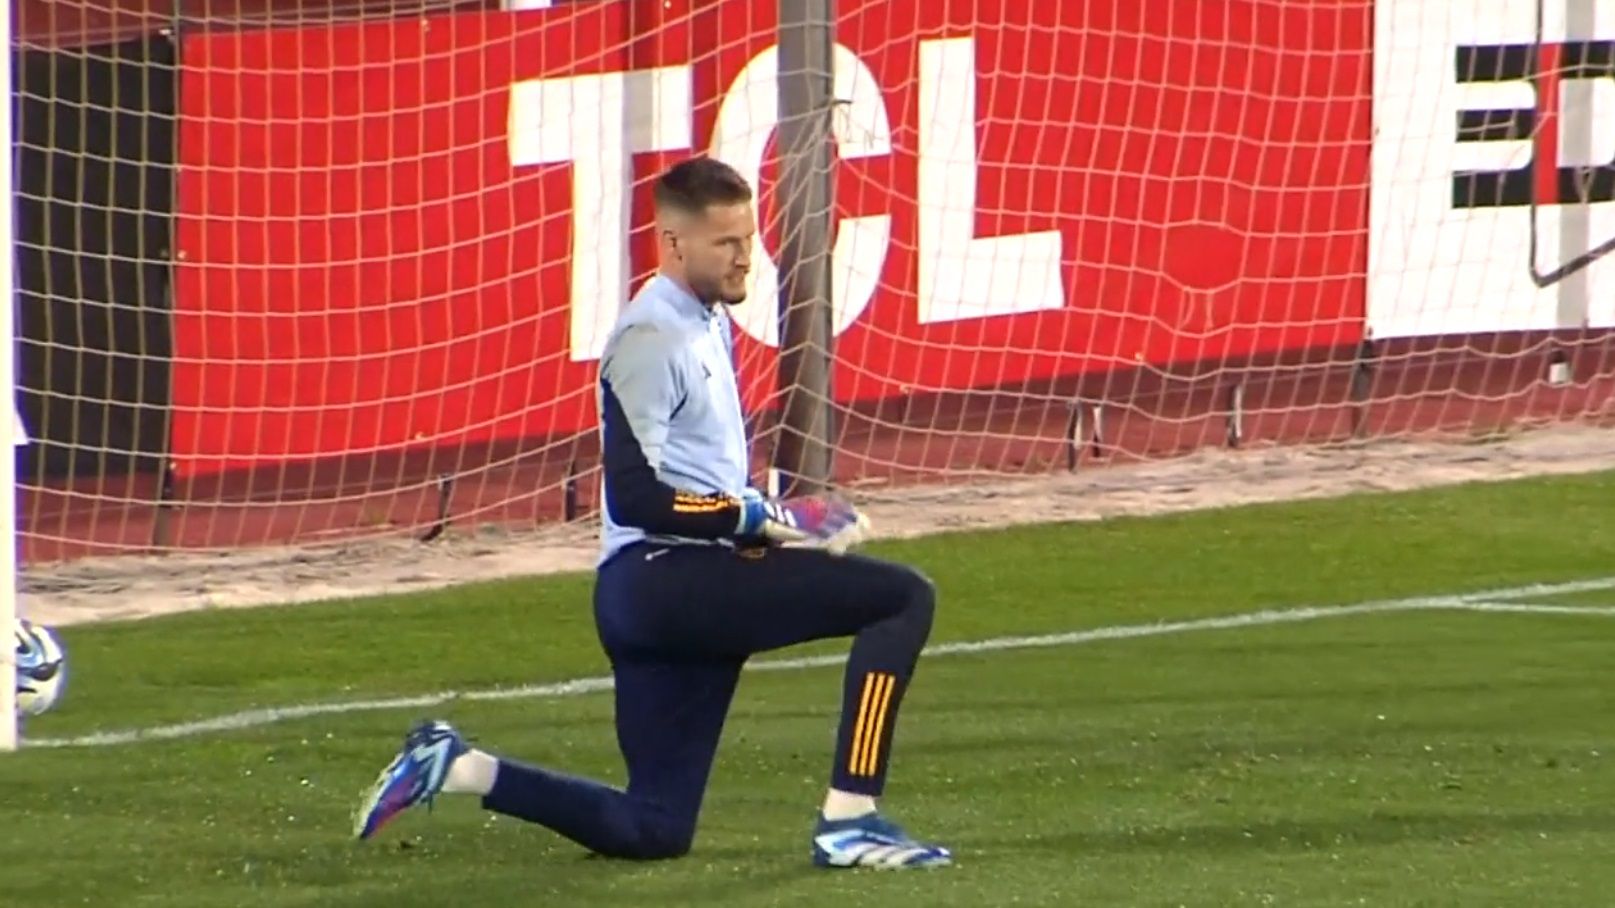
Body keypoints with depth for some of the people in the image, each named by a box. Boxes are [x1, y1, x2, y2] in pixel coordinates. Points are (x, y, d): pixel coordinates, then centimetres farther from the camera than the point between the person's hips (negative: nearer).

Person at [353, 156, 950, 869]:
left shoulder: (710, 323, 19)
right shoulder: (650, 339, -12)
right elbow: (635, 496, -20)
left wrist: (769, 518, 12)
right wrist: (757, 520, -20)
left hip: (693, 584, 10)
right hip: (663, 577, -10)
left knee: (651, 831, 10)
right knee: (902, 597, -17)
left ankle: (452, 767, 13)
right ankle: (849, 820, -22)